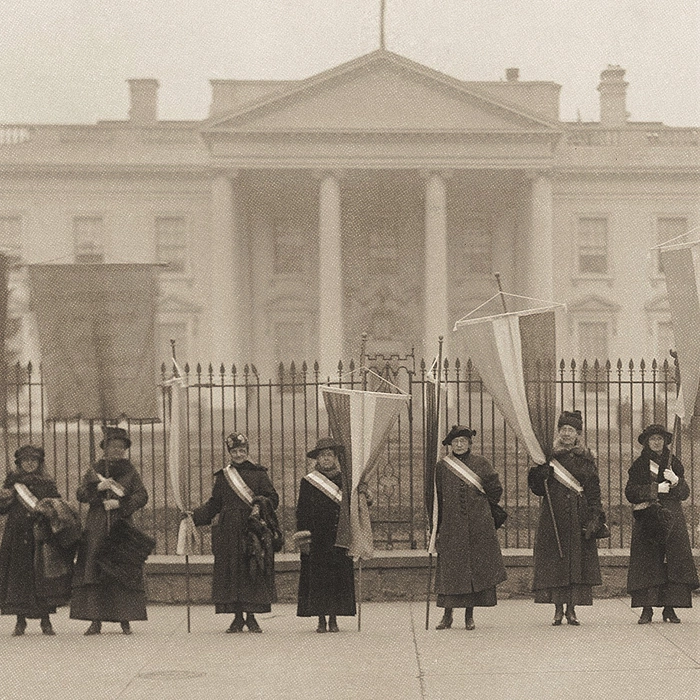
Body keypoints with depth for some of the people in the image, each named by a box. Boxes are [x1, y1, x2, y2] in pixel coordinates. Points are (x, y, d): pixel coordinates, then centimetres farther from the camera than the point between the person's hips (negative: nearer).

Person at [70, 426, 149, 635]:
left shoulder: (130, 471, 10)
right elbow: (80, 494, 4)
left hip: (122, 528, -1)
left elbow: (142, 496, 0)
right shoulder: (95, 470, 12)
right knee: (93, 574, -5)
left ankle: (125, 620, -1)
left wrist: (119, 504, -11)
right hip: (96, 529, 1)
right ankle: (95, 620, -4)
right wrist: (97, 488, -13)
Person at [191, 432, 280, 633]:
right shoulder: (222, 476, 13)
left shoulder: (259, 474, 7)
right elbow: (214, 504, 14)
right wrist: (194, 516, 2)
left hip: (253, 531, -2)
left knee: (253, 573, -4)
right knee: (231, 572, 0)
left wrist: (260, 504, -16)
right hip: (229, 532, 2)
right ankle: (237, 618, 6)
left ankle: (251, 617, 5)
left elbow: (273, 499, 4)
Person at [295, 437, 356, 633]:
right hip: (316, 539, -1)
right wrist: (304, 538, -6)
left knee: (339, 578, 0)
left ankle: (333, 619, 7)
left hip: (339, 537, 1)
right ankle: (321, 620, 3)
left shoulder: (344, 480, 9)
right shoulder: (308, 482, 4)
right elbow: (302, 512, 2)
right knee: (317, 578, -2)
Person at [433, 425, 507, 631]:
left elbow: (495, 490, 10)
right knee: (450, 569, -4)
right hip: (451, 527, 0)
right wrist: (435, 527, 6)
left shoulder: (480, 464, 5)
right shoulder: (442, 467, 6)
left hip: (478, 526, 0)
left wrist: (479, 506, 7)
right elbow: (437, 499, 9)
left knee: (476, 567, 0)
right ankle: (447, 616, 1)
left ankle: (469, 615, 8)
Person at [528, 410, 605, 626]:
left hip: (579, 517, 1)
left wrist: (595, 517, -5)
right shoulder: (549, 456, 6)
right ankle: (558, 610, 2)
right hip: (553, 517, -1)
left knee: (578, 562, -2)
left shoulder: (586, 459, 9)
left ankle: (572, 609, 3)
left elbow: (594, 492, 6)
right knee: (555, 560, -3)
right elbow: (538, 489, 3)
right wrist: (540, 473, -17)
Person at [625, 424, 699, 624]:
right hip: (646, 520, -1)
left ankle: (670, 609, -3)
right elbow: (630, 492, -1)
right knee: (648, 563, -8)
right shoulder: (639, 465, 9)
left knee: (673, 561, -6)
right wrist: (655, 489, -10)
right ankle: (647, 609, -8)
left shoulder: (674, 463, 13)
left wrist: (675, 481, -11)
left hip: (672, 519, 1)